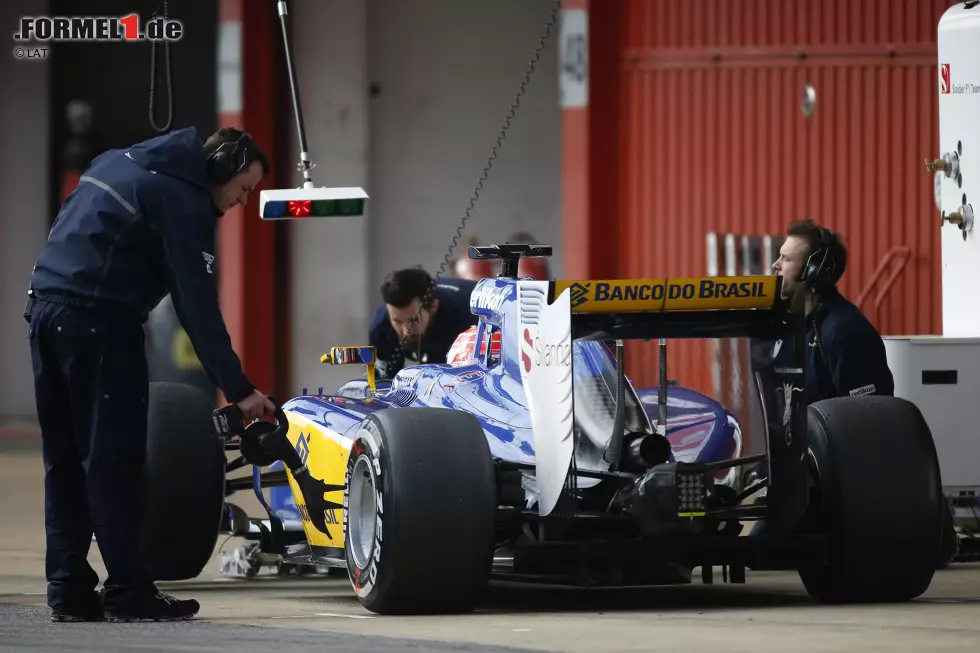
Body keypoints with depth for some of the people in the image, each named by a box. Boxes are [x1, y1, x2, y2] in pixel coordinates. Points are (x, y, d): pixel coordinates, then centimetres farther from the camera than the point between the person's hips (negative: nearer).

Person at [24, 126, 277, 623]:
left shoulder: (125, 162, 19)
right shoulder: (185, 198, -8)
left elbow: (68, 226, 23)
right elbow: (197, 306, -12)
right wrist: (237, 389, -10)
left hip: (45, 304, 9)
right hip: (98, 320, -9)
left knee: (65, 459, 10)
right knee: (114, 458, -5)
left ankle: (68, 591, 11)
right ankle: (127, 592, -5)